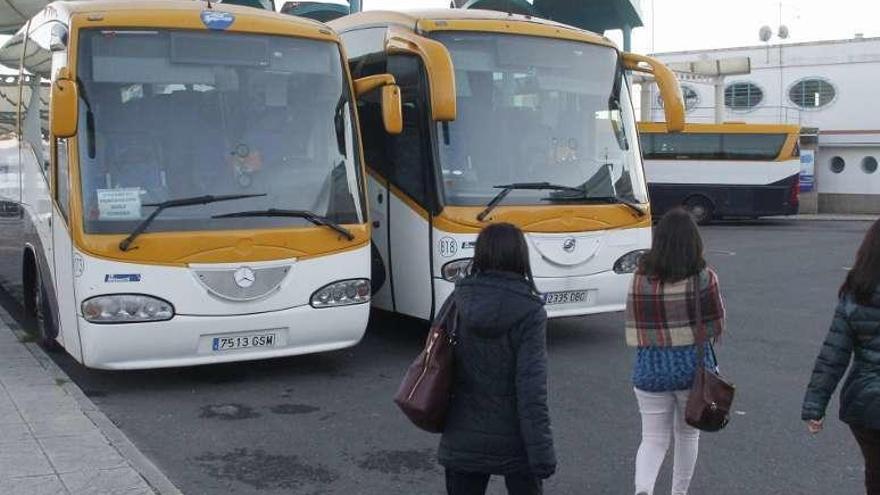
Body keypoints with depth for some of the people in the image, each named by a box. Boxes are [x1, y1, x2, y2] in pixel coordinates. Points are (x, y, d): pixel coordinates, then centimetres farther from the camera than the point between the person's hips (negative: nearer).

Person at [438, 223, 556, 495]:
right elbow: (531, 390, -19)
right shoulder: (529, 312, -15)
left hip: (462, 440, 3)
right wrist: (543, 455, -16)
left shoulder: (458, 301, -3)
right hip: (514, 442, -3)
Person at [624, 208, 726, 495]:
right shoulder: (704, 278, -11)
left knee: (653, 439, 8)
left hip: (650, 369, 0)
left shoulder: (641, 279, -6)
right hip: (694, 368, 0)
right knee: (687, 433, 21)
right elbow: (715, 328, -3)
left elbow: (634, 333, -2)